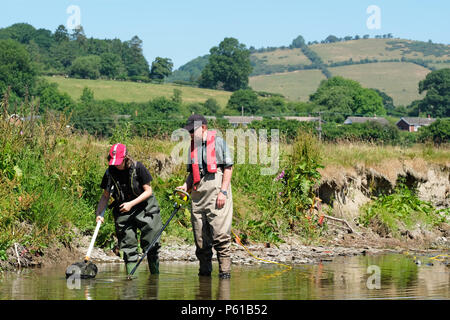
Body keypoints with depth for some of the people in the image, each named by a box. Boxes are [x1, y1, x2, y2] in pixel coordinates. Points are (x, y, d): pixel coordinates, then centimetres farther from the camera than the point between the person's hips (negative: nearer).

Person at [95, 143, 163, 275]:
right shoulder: (110, 173, -6)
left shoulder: (138, 167, -15)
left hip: (143, 208, -2)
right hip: (122, 212, 2)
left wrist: (131, 204, -19)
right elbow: (105, 195, 3)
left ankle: (155, 275, 10)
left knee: (151, 245, -2)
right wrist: (99, 213, -11)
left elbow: (148, 191, -10)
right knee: (128, 247, -2)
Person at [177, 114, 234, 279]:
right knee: (200, 236, 4)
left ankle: (225, 270, -9)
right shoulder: (193, 146, 19)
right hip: (198, 194, 6)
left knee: (220, 234, -12)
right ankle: (204, 270, 11)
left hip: (217, 190, -6)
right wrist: (186, 186, 4)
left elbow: (228, 167, -1)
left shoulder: (218, 142, 3)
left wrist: (223, 191, -10)